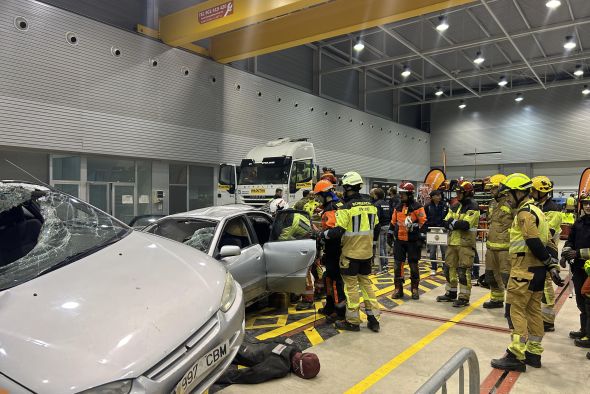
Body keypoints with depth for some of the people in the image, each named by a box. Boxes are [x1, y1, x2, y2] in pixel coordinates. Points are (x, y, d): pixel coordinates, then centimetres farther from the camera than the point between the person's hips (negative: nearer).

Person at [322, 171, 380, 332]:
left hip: (351, 253, -7)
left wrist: (323, 234, -3)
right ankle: (373, 319, 18)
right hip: (367, 253, 7)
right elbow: (376, 228, 14)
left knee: (351, 286, 3)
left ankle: (353, 321, 11)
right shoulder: (370, 205, 6)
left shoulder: (346, 208, -16)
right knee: (366, 283, 16)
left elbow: (338, 231, -20)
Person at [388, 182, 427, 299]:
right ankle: (398, 289, 13)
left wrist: (422, 238, -13)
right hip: (399, 241, 5)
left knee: (413, 264, 5)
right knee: (398, 264, 4)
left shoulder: (417, 207, -7)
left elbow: (423, 222, -9)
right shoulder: (398, 207, 11)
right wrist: (390, 235, 18)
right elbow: (393, 222, 18)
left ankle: (415, 289, 19)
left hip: (412, 241, -5)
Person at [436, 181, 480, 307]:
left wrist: (453, 223, -7)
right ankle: (451, 293, 27)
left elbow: (466, 224, -22)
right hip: (452, 242, 8)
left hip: (466, 243, -8)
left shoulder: (472, 206, -9)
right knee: (450, 268, 14)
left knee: (463, 271, -5)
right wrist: (457, 223, -14)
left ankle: (464, 298, 3)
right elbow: (446, 222, 6)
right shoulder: (455, 206, 14)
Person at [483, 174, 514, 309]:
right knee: (492, 275, 19)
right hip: (491, 246, 9)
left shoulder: (511, 204, -15)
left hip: (505, 247, -9)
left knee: (507, 277, -6)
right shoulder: (493, 203, 13)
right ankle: (497, 299, 35)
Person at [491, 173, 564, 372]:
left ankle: (516, 356, -3)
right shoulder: (535, 210, 17)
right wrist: (552, 265, 14)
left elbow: (535, 243, -21)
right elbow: (544, 242, 15)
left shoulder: (524, 213, -15)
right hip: (537, 270, 10)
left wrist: (549, 263, -12)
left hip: (524, 270, -10)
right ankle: (533, 353, 23)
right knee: (533, 310, 14)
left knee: (515, 310, -6)